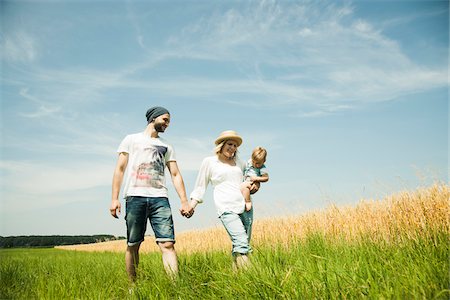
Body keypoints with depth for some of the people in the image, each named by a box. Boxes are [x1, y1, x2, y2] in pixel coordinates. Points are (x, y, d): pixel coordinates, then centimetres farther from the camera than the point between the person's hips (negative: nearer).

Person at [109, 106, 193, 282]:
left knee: (168, 244, -11)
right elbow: (120, 169, 8)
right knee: (133, 245, 2)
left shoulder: (166, 146, 23)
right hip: (135, 197, -2)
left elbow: (176, 175, 17)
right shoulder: (132, 139, 15)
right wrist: (114, 199, -3)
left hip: (160, 198, 2)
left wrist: (184, 201, 5)